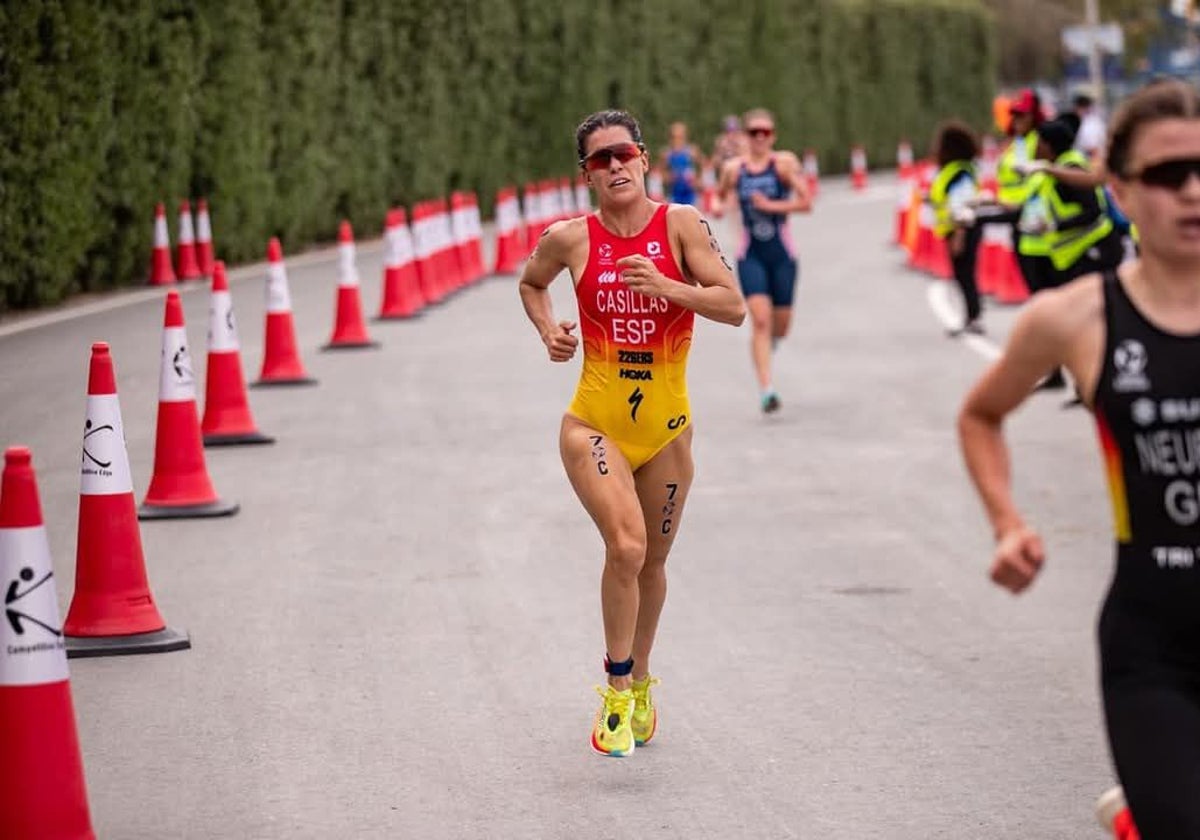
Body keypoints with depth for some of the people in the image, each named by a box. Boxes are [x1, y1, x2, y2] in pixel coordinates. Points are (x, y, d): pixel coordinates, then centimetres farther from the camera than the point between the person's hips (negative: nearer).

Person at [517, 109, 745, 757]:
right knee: (626, 547, -21)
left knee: (652, 561, 15)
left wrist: (664, 287, -22)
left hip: (666, 423, 2)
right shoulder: (569, 239, -5)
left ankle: (639, 681, 39)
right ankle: (617, 692, -5)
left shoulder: (680, 224, -7)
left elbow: (734, 307, -10)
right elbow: (530, 284, 17)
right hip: (595, 422, -2)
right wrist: (548, 328, -1)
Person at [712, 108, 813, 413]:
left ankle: (769, 341, 48)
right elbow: (720, 195, 21)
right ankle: (766, 389, -17)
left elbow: (806, 203, -12)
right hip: (751, 254, 0)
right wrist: (717, 206, -2)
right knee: (760, 320, -16)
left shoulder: (784, 162, -7)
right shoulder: (733, 168, 2)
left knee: (780, 326, 9)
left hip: (781, 253, 0)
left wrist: (771, 205, -19)